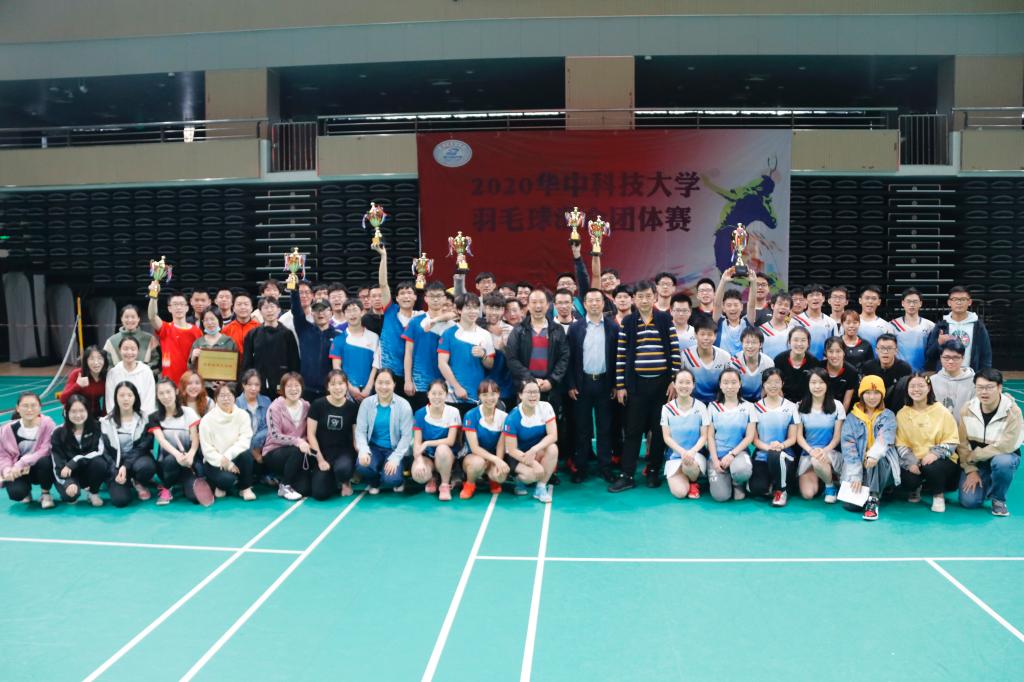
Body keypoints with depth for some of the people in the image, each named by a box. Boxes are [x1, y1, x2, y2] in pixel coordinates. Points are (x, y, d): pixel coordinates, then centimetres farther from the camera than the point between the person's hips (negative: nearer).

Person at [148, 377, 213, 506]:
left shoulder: (188, 412, 2)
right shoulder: (154, 417, 3)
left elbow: (195, 438, -6)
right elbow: (161, 440, -14)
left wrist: (190, 455, -29)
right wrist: (177, 454, -35)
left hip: (189, 459, -1)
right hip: (166, 463, 1)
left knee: (195, 496, -28)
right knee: (171, 460, -39)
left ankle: (190, 482, 6)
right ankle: (166, 488, -11)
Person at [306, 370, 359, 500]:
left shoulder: (352, 407, -3)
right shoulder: (318, 405, -7)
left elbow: (356, 436, 3)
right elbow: (311, 434, -4)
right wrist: (320, 459, -8)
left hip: (344, 451, 0)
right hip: (323, 453, 0)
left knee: (342, 468, -36)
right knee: (320, 494, -16)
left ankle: (345, 482, 4)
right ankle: (334, 480, 21)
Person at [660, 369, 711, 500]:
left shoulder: (700, 407, -2)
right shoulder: (667, 408, 0)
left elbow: (704, 436, -4)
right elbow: (667, 437, -3)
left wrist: (692, 452, -23)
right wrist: (682, 451, -21)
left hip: (696, 454, -1)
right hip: (674, 455, 1)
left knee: (689, 464, -38)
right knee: (679, 492, -21)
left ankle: (694, 482, -2)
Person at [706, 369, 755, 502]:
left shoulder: (748, 407, 3)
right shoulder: (713, 407, 5)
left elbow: (750, 437, -2)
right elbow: (710, 436, 2)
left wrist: (732, 454, -15)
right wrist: (715, 460, -11)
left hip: (739, 452, 0)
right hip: (717, 455, 0)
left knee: (741, 470, -39)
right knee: (720, 496, -20)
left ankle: (738, 484, 0)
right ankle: (724, 478, 16)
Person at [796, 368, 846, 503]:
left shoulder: (836, 406, -2)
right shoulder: (801, 407, 2)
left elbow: (837, 436, -3)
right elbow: (799, 436, 0)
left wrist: (825, 451, -21)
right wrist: (811, 450, -19)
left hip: (830, 452, -2)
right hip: (807, 453, 2)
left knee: (818, 461, -40)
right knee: (807, 494, -16)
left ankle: (830, 485, -7)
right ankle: (820, 478, 20)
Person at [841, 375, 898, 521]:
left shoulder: (888, 416, 6)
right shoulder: (852, 417, 7)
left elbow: (885, 438, -16)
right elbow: (848, 444, -6)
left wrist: (874, 455, -39)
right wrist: (855, 475, -19)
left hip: (882, 466, -1)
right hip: (858, 466, 1)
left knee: (877, 458, -37)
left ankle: (873, 500, -26)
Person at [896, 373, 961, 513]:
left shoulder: (942, 412, -2)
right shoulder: (902, 414, 3)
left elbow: (952, 441, -5)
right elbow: (901, 443, -1)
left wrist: (935, 453, -23)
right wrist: (910, 461, -19)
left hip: (939, 460, -1)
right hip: (914, 461, 2)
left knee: (932, 468, -36)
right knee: (908, 479, -28)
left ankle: (938, 495, -1)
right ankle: (915, 488, 14)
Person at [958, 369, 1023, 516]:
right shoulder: (968, 409, -10)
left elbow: (1006, 446, -25)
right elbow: (962, 443, -6)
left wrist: (973, 455, -20)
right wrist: (971, 470, -13)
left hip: (1004, 456, -2)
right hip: (976, 461, 2)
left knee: (1001, 462, -39)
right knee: (968, 501, -15)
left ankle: (998, 499, -9)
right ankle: (985, 483, 21)